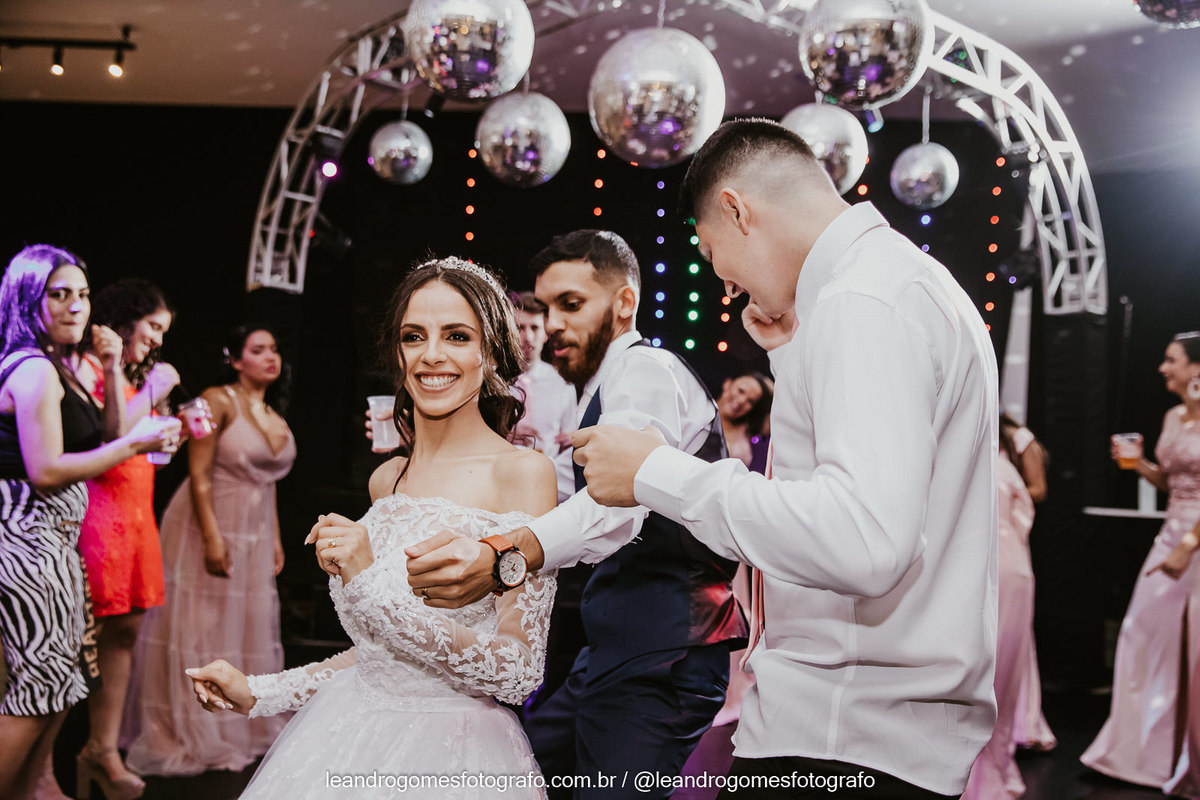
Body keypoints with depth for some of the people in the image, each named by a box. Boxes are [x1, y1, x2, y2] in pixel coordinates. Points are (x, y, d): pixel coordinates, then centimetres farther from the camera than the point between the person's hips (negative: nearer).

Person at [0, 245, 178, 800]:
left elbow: (105, 437, 20)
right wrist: (135, 443, -17)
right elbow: (46, 471, -21)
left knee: (60, 670, 16)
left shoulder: (57, 368, 15)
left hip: (54, 537, 10)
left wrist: (112, 373, 9)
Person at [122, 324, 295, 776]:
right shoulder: (218, 401, -12)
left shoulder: (274, 416, 10)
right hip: (209, 523, -7)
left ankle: (239, 727, 25)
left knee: (248, 629, 13)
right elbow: (198, 473, -16)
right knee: (198, 629, -1)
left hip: (255, 532, 7)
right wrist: (212, 539, -21)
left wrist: (275, 539, 12)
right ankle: (189, 735, 9)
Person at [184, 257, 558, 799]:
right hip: (353, 737, 6)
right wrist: (260, 693, 12)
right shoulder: (387, 480, 6)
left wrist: (370, 589, -23)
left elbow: (518, 670, -19)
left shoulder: (523, 472, -14)